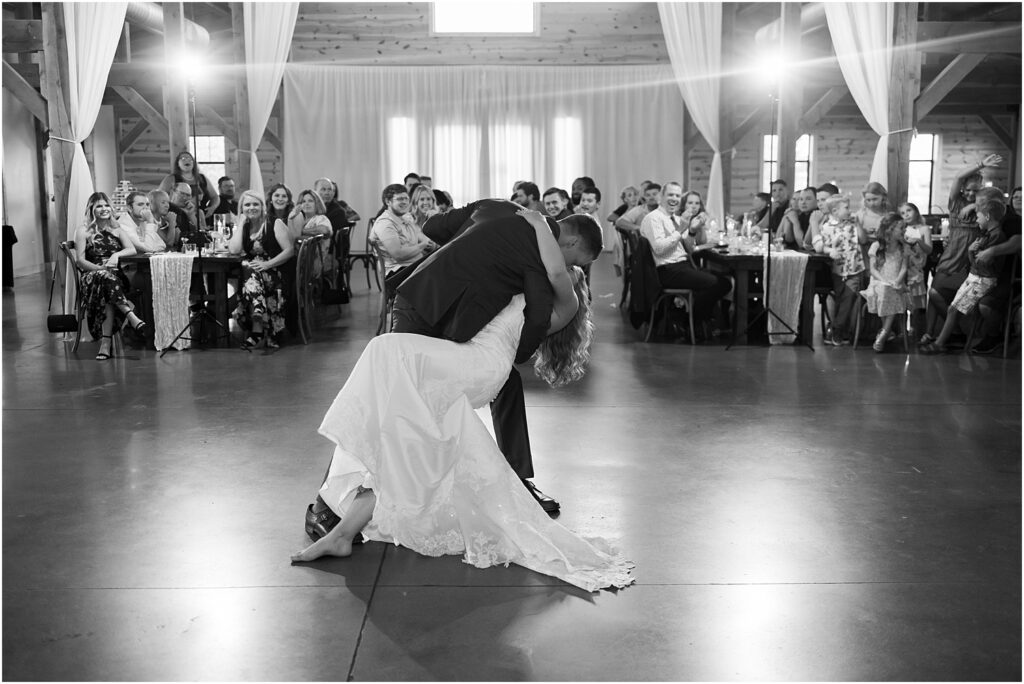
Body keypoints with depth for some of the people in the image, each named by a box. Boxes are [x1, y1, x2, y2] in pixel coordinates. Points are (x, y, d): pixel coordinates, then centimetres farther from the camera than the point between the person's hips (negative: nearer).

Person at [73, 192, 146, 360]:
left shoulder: (117, 229, 22)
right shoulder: (83, 231, 13)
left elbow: (132, 250, 6)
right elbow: (80, 261, 2)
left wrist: (116, 255, -15)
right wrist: (100, 268, -15)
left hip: (116, 275, 2)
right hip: (92, 275, -2)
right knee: (106, 278, -39)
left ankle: (106, 341, -45)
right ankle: (131, 316, -54)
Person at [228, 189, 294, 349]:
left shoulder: (275, 224, 5)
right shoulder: (244, 228, 17)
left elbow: (290, 250, -5)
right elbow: (234, 250, -2)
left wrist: (268, 264, -16)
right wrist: (241, 224, 4)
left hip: (275, 273, -3)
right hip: (251, 273, 3)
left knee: (251, 275, -34)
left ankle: (257, 330, -36)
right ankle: (259, 328, -38)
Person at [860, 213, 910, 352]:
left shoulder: (902, 248, 15)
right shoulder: (876, 246, 7)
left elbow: (904, 268, 5)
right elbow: (873, 269, 0)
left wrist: (897, 281, -16)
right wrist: (885, 281, -17)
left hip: (896, 284, 2)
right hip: (879, 282, -2)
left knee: (894, 294, -34)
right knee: (884, 291, -37)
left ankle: (883, 333, -31)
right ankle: (886, 330, -27)